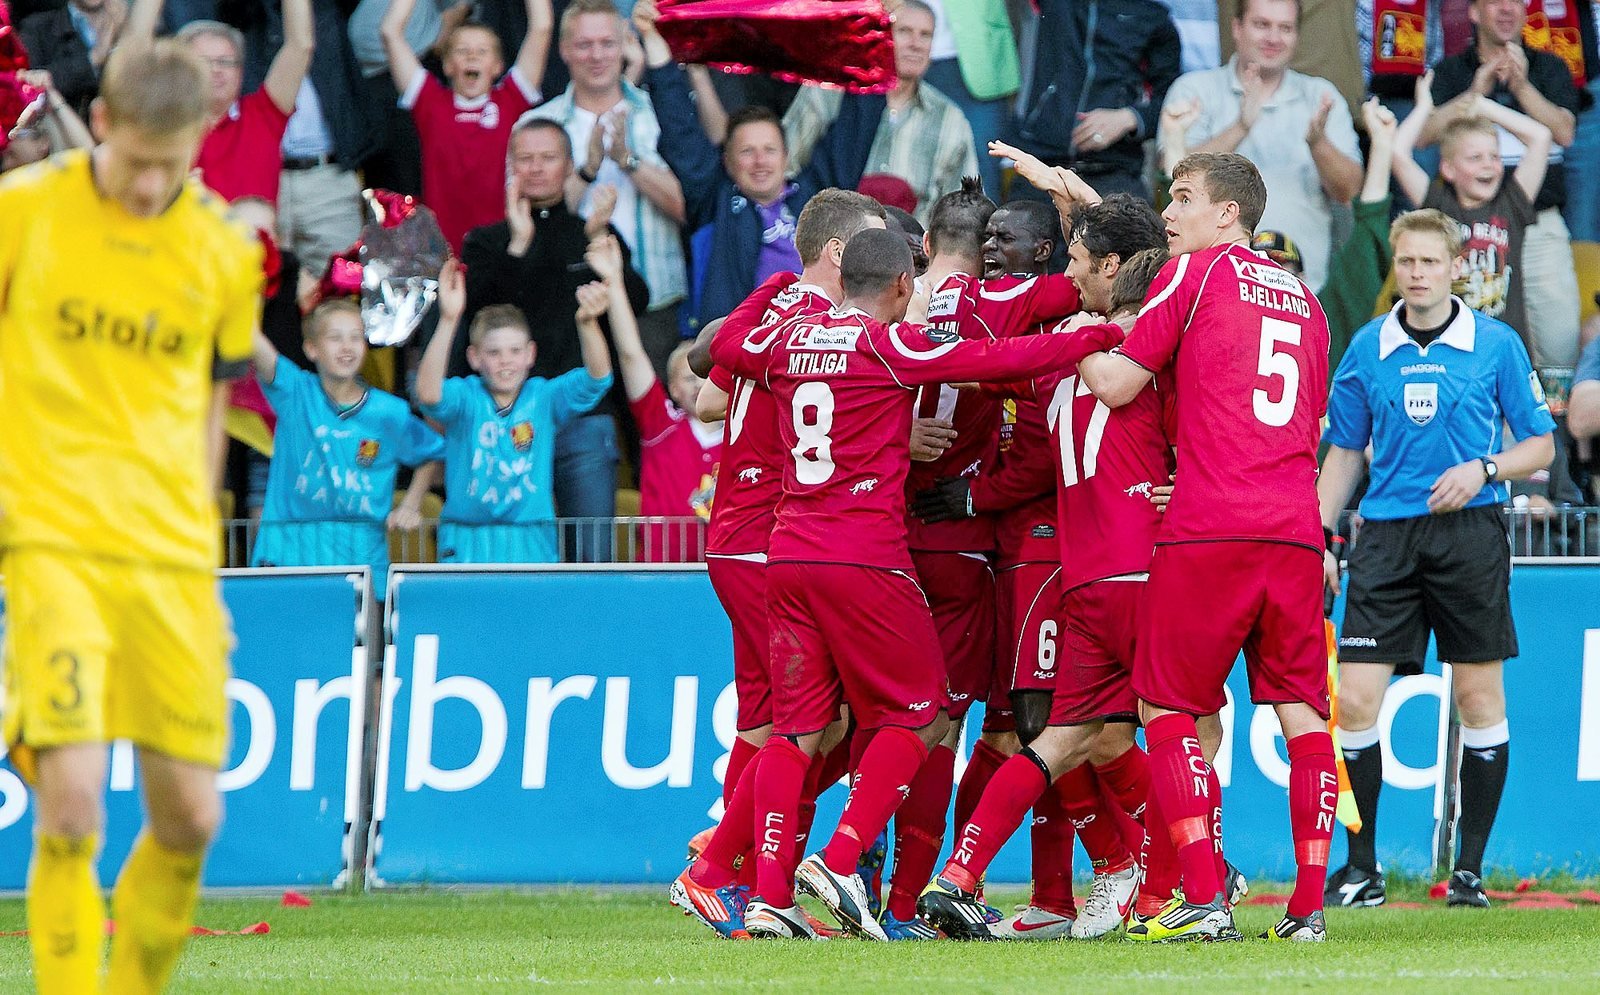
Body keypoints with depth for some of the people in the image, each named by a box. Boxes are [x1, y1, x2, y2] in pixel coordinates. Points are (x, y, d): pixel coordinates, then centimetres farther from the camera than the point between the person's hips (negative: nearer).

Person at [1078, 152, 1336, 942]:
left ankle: (1204, 898, -8)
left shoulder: (1196, 272, 2)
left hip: (1209, 529, -5)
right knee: (1301, 712, 6)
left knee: (1167, 707, 2)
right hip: (1295, 529, 5)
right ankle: (1309, 903, -1)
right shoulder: (1303, 299, 20)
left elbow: (1117, 385, 2)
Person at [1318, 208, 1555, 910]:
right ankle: (1362, 870, 2)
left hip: (1468, 530, -2)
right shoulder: (1367, 348, 7)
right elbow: (1344, 450, 16)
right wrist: (1321, 537, 8)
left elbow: (1540, 445, 6)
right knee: (1354, 700, -7)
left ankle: (1469, 869, 9)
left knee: (1479, 699, 0)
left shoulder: (1497, 345, 1)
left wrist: (1484, 469, -12)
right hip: (1387, 532, 2)